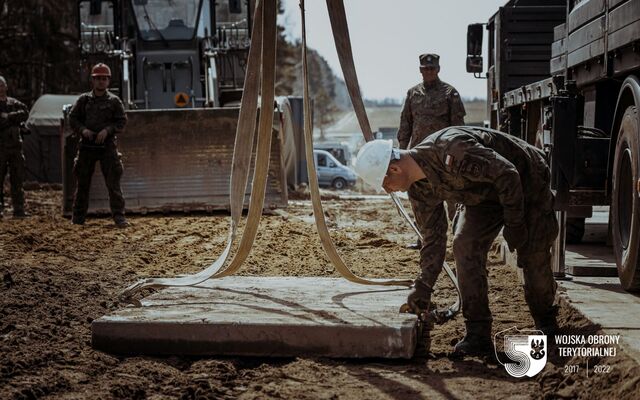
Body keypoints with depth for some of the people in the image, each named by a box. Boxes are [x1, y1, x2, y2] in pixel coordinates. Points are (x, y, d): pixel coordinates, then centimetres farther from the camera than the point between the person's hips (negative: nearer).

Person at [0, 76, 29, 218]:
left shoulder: (13, 102, 15)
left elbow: (25, 113, -2)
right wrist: (14, 117, -10)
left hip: (15, 145, 4)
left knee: (18, 179, 4)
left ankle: (19, 209, 7)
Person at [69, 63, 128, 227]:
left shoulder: (114, 101, 5)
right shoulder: (83, 99, 10)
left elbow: (122, 121, 2)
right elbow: (72, 118, 10)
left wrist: (107, 130, -14)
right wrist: (82, 129, -8)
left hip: (107, 144, -2)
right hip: (87, 144, 2)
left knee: (113, 182, -6)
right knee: (82, 182, 6)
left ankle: (119, 216, -4)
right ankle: (78, 217, 15)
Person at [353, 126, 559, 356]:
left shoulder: (452, 151, -39)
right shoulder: (420, 188, -11)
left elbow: (507, 174, -33)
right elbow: (433, 237, -2)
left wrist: (514, 224, -25)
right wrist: (423, 287, -5)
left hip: (527, 183, -6)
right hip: (484, 194, 7)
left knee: (533, 256, -3)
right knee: (464, 246, -13)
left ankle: (546, 325, 22)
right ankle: (478, 334, -9)